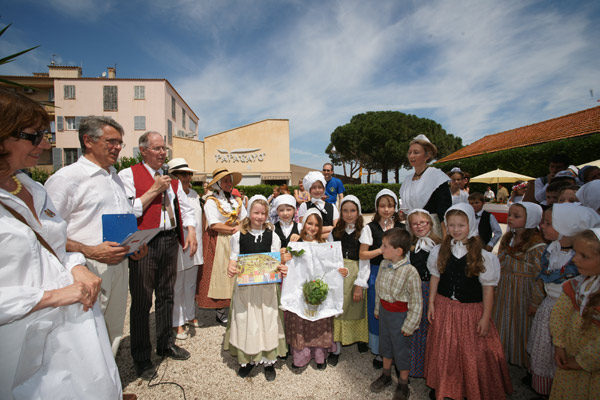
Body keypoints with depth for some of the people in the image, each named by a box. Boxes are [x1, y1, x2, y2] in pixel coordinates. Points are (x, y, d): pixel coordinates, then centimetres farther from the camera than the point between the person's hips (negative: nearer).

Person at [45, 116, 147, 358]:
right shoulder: (66, 178, -10)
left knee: (113, 334, 17)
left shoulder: (115, 178, 15)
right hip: (88, 271, -7)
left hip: (119, 265, 7)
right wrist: (90, 251, -24)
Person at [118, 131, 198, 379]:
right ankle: (141, 358, 22)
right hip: (144, 244, -5)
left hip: (170, 241, 6)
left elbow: (185, 207, 16)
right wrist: (154, 190, -14)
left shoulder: (171, 178, 14)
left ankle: (166, 344, 35)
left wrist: (191, 232, 2)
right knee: (141, 301, 5)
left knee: (166, 295, 17)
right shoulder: (128, 175, -4)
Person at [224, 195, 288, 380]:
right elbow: (234, 258, 2)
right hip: (245, 285, 0)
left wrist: (282, 269, -19)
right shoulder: (238, 235, 1)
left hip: (267, 285, 0)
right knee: (245, 321, 9)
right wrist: (231, 269, -19)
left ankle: (269, 360, 26)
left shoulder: (272, 236, 1)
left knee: (267, 320, 7)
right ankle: (248, 359, 30)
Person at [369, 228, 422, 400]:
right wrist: (378, 309, 16)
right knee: (385, 345, 23)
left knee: (401, 349, 13)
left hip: (400, 315, -6)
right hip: (384, 311, 6)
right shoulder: (384, 264, -6)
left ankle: (403, 385, 36)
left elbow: (416, 302, -19)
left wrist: (409, 326, -13)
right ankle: (386, 375, 46)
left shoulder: (410, 272, -27)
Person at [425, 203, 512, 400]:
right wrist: (431, 303, 4)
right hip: (443, 308, 3)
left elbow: (488, 287, -8)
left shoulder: (482, 255, -12)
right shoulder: (440, 251, -2)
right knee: (444, 352, 15)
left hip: (471, 310, -3)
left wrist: (486, 318, -8)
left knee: (473, 354, 8)